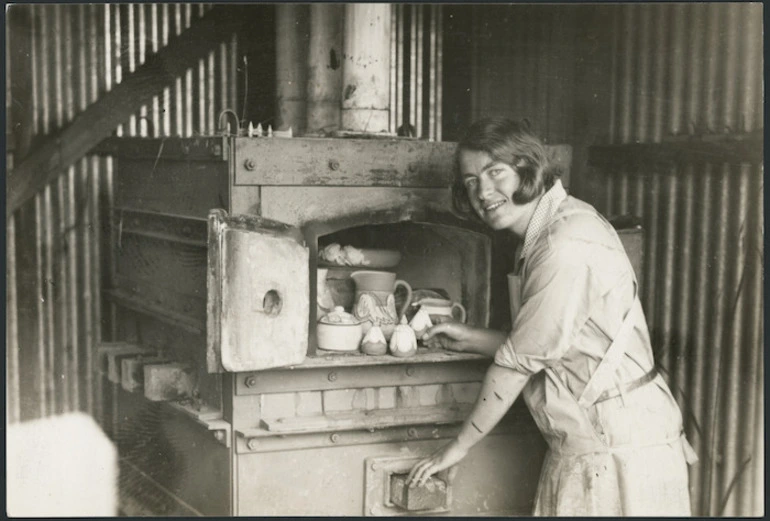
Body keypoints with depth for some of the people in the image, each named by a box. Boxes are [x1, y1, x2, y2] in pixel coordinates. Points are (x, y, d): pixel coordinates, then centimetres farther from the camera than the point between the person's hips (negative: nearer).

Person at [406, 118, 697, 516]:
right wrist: (472, 339, 12)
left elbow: (521, 362, -17)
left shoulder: (568, 244, -21)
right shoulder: (544, 235, 10)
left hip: (620, 449, -9)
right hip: (578, 449, 9)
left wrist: (457, 448, -7)